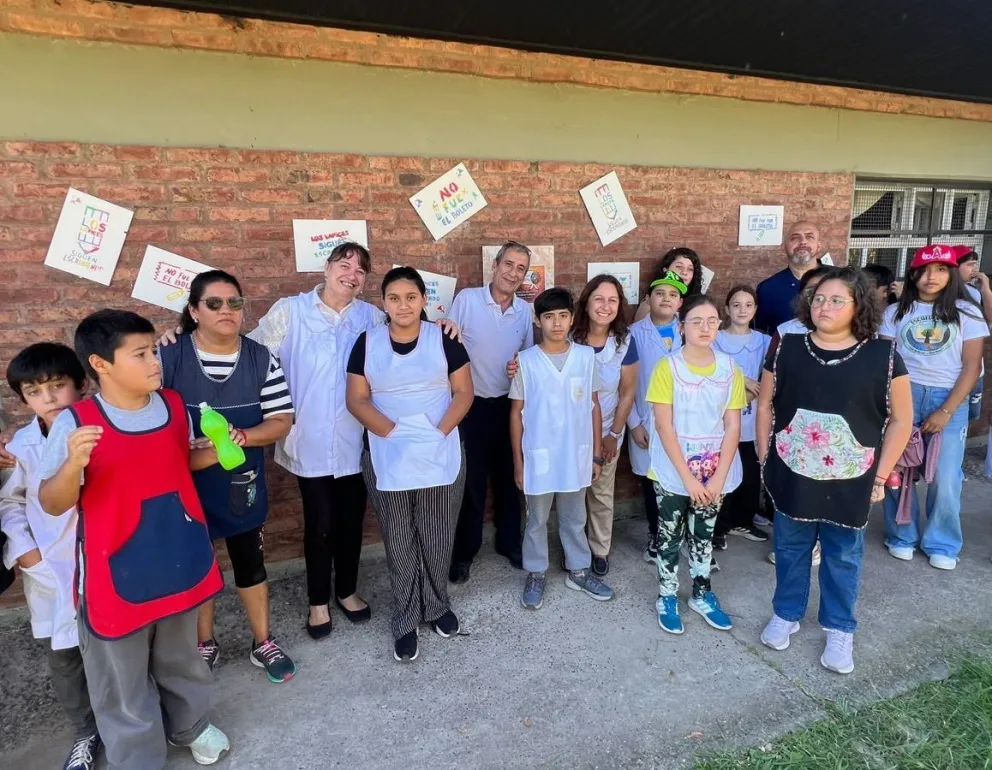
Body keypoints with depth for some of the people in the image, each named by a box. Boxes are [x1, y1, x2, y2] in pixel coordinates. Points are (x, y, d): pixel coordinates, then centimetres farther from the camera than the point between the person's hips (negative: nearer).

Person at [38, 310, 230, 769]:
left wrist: (215, 452, -6)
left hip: (178, 561, 4)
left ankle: (190, 725, 50)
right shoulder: (75, 422, -17)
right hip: (117, 574, -4)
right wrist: (73, 463, -32)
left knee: (181, 659, 25)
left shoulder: (173, 406, -3)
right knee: (123, 681, 15)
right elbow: (52, 504, -12)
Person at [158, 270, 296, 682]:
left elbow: (281, 421, -7)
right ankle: (204, 644, 39)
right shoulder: (168, 358, -12)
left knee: (251, 563, 15)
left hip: (242, 484, 1)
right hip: (186, 485, -1)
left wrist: (242, 437, -24)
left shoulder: (261, 359, -6)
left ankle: (262, 642, 34)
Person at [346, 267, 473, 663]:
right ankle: (405, 621, 24)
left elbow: (463, 392, -1)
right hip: (388, 460, 0)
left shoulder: (444, 339, -1)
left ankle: (437, 606, 33)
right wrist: (392, 432, -16)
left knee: (437, 537, 11)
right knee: (399, 542, 9)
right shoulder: (367, 343, 0)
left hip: (440, 457, 0)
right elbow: (357, 399, -3)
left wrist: (441, 431, -16)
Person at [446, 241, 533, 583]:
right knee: (471, 482, 6)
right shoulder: (466, 299, -10)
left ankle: (509, 542, 33)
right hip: (472, 404, -3)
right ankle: (464, 552, 22)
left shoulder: (526, 311, 2)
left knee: (509, 478, 15)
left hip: (510, 405, 4)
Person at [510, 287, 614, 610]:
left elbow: (594, 407, 4)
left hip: (576, 455, 2)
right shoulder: (526, 360, -7)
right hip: (538, 456, -2)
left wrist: (597, 454, 4)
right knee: (537, 520, 14)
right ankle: (535, 575, 31)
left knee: (574, 518, 19)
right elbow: (516, 413, -2)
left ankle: (578, 571, 36)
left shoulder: (586, 356, -2)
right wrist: (518, 461, -3)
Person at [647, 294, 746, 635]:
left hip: (714, 473, 3)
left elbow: (732, 427, -3)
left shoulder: (730, 369, -3)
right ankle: (667, 597, 28)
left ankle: (702, 594, 36)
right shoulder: (667, 367, -12)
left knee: (703, 534, 18)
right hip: (673, 472, -3)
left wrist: (718, 477, -11)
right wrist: (688, 478, -16)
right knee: (670, 535, 11)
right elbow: (664, 427, -14)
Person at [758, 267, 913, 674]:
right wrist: (764, 457, 2)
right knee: (790, 547, 16)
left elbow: (901, 419, -2)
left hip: (849, 480, -1)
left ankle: (839, 628, 35)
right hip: (792, 475, 1)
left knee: (843, 554, 15)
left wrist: (881, 474, -3)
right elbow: (765, 404, 4)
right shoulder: (788, 348, -5)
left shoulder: (882, 355, -9)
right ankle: (785, 614, 37)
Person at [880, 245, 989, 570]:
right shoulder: (896, 312, 6)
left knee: (945, 479, 0)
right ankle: (902, 536, 19)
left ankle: (942, 544, 19)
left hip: (949, 399, 0)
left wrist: (946, 411, -8)